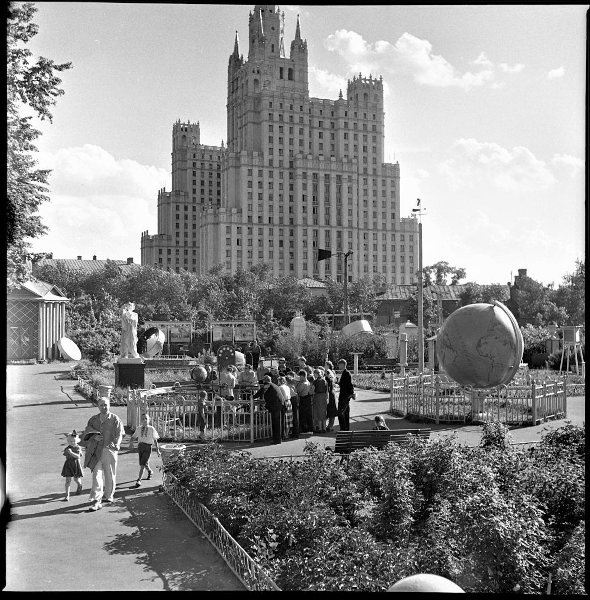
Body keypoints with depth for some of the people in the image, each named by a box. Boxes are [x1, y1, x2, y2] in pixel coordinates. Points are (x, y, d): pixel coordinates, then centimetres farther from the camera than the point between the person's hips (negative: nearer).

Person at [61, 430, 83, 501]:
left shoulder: (78, 448, -8)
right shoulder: (67, 449, -1)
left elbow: (78, 456, -21)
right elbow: (66, 456, 11)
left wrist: (71, 453, -32)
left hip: (76, 465, -1)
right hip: (68, 465, 1)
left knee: (76, 479, 8)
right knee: (68, 480, -4)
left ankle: (80, 485, 45)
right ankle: (67, 495, 0)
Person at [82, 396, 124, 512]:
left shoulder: (115, 419, 1)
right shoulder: (93, 419, 13)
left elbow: (119, 434, -8)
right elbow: (87, 432, 12)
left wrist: (116, 444, -27)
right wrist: (94, 436, -10)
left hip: (109, 450, -1)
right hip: (96, 451, 1)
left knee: (110, 475, 9)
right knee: (97, 474, -9)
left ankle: (109, 495, 30)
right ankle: (97, 501, -14)